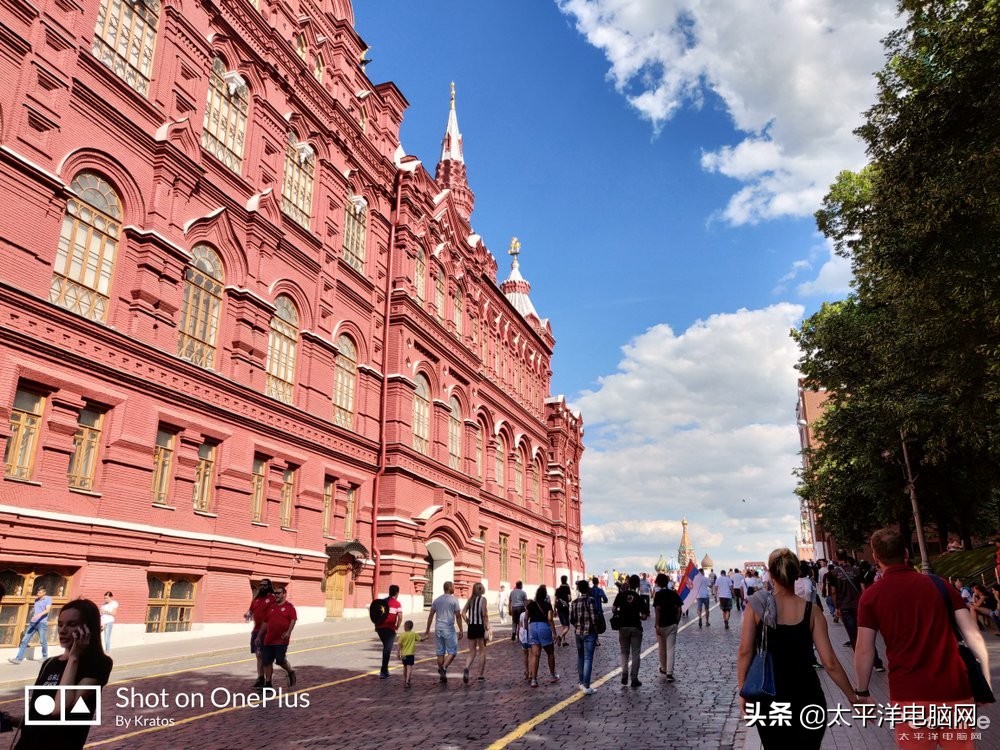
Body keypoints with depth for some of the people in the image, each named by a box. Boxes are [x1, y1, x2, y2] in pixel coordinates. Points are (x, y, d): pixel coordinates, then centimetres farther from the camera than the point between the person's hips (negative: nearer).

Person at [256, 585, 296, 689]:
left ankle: (291, 673, 21)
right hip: (269, 640, 6)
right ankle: (268, 683, 14)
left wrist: (288, 632, -23)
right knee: (267, 661, 4)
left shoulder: (289, 606, -2)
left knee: (280, 660, -7)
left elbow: (293, 620, -11)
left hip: (281, 640, -6)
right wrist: (259, 636, 16)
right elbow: (265, 622, 19)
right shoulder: (271, 607, 15)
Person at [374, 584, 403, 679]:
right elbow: (400, 617, -13)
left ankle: (385, 670, 26)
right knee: (387, 649, 2)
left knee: (386, 648, 23)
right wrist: (397, 627, 1)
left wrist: (376, 626, 13)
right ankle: (383, 672, -1)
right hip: (390, 628, -5)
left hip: (380, 628, 5)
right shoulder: (397, 604, -3)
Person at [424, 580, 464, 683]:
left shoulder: (437, 600, 9)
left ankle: (442, 675, 13)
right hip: (449, 629, -5)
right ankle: (444, 668, -17)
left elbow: (431, 615, 10)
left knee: (440, 653, 10)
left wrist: (427, 629, 17)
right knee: (452, 652, 3)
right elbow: (458, 616, -7)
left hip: (438, 629, 5)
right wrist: (460, 630, -2)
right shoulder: (454, 600, -6)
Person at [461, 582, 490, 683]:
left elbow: (463, 613, 3)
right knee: (482, 651, 11)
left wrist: (468, 623, 9)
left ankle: (466, 668, -18)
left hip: (471, 627, 4)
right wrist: (487, 627, -10)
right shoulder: (483, 599, -7)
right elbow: (484, 614, -15)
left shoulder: (470, 599, 9)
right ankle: (481, 675, 14)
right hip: (480, 627, -4)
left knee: (472, 652, 10)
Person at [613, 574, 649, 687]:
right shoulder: (639, 598, -7)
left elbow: (613, 609, -8)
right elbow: (644, 616, -9)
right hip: (636, 628, -1)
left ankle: (624, 674, -1)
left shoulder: (621, 594, -6)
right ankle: (634, 679, 9)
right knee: (635, 654, 8)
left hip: (623, 627, 1)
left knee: (624, 652, 15)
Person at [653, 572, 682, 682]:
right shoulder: (674, 593, 3)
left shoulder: (658, 594, -10)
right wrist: (677, 621, 12)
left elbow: (657, 610, -16)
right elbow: (679, 609, 2)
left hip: (662, 625, -3)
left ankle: (664, 669, 32)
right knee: (671, 649, 1)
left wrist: (657, 625, -14)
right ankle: (669, 673, -9)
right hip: (672, 624, 3)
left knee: (662, 648, 16)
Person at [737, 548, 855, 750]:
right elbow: (830, 663, -9)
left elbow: (745, 652, -11)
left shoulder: (756, 606, -8)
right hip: (806, 697, 0)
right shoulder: (811, 611, -7)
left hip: (768, 697, 0)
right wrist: (853, 698, 2)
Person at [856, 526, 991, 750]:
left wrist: (862, 693, 8)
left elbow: (864, 651, -3)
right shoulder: (938, 584, 4)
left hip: (908, 694, -2)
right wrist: (986, 680, 10)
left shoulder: (871, 596, -3)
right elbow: (973, 635, 1)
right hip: (954, 689, 2)